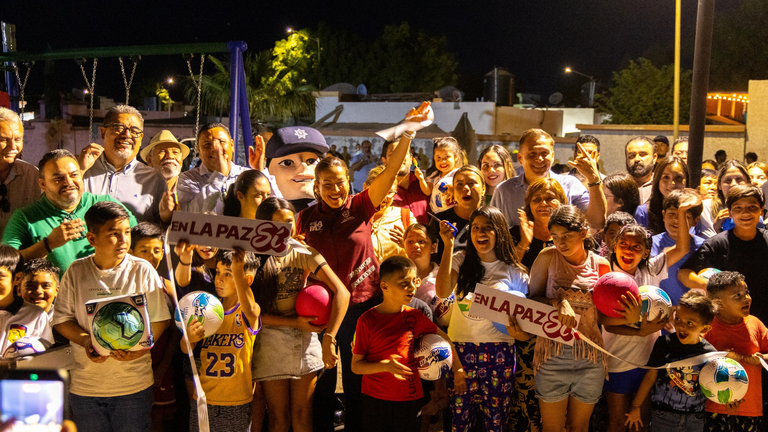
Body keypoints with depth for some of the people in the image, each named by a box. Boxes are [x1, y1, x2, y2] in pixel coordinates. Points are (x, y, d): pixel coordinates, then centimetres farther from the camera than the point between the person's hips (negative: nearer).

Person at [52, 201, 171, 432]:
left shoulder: (143, 270, -4)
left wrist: (140, 348, -21)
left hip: (133, 385, -1)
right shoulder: (76, 271, 1)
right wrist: (86, 340, -16)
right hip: (85, 385, 2)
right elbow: (62, 319, 3)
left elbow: (160, 318, -4)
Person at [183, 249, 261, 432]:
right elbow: (185, 349, 3)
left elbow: (251, 311, -35)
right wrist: (189, 338, -21)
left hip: (237, 403, -3)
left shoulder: (246, 312, -9)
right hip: (203, 400, 4)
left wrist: (237, 272, -48)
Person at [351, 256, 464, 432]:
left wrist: (458, 370, 13)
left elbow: (443, 338, 15)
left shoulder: (414, 316, -1)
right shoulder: (367, 320, -9)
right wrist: (384, 366, -22)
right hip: (375, 399, -2)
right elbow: (356, 366, -7)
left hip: (410, 399, 2)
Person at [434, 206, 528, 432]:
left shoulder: (514, 272, 5)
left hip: (499, 352, 0)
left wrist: (520, 333, -17)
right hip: (460, 347, 0)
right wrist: (448, 245, -11)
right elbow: (442, 292, -12)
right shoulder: (460, 260, 6)